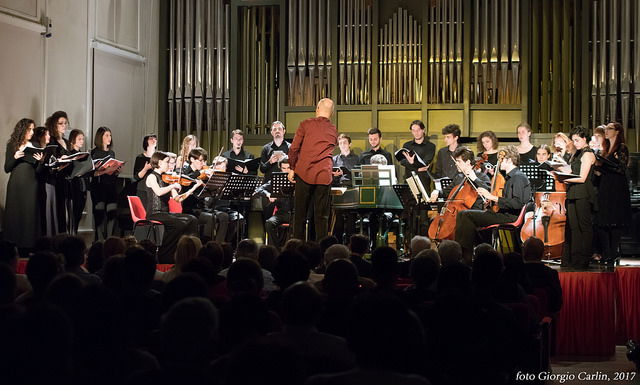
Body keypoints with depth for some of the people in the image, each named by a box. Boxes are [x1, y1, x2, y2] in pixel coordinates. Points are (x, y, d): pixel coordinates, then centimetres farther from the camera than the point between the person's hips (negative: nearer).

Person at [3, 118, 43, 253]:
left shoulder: (35, 146, 8)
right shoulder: (12, 146, 5)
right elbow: (6, 169, 3)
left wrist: (40, 160, -12)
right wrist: (15, 157, -13)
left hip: (30, 185, 0)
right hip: (15, 185, 0)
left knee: (30, 215, -4)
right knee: (15, 215, -1)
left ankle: (28, 246, 1)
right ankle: (14, 248, 6)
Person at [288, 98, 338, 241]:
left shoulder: (306, 124, 2)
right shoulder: (333, 131, 12)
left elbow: (294, 149, -1)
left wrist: (292, 168, 7)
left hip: (304, 173, -1)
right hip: (324, 175, 2)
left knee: (300, 213, 6)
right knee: (322, 216, 5)